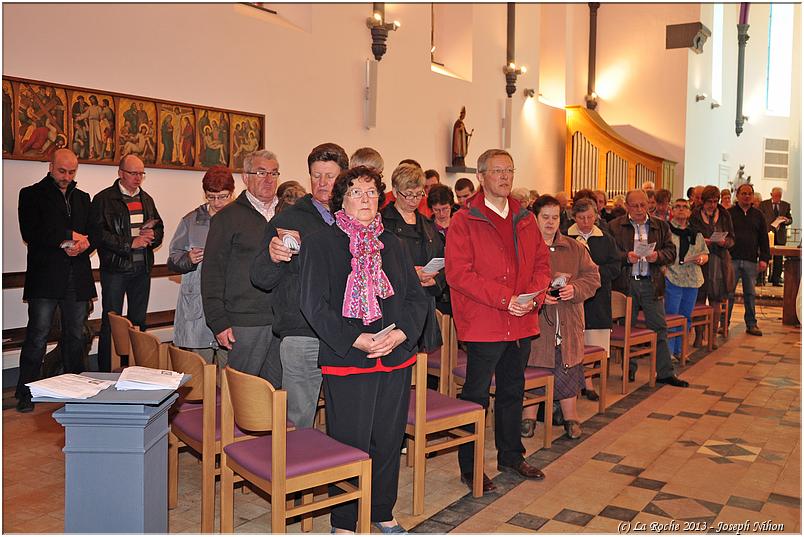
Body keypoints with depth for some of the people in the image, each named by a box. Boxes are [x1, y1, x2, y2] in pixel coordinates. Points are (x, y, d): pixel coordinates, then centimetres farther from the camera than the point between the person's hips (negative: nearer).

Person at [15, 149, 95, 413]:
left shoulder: (82, 198, 19)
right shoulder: (32, 195, 4)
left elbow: (93, 233, 17)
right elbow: (31, 233, -8)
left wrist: (83, 244, -6)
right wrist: (69, 237, -9)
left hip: (77, 278, 4)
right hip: (45, 276, -4)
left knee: (75, 335, 9)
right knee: (38, 336, -4)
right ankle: (26, 394, 5)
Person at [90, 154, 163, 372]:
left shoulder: (146, 199, 14)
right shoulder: (103, 199, -5)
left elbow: (159, 228, 17)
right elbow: (97, 234, -14)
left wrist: (152, 236, -6)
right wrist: (130, 243, -18)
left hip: (142, 268, 6)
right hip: (115, 267, -6)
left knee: (138, 321, 12)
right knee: (111, 322, 0)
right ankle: (105, 370, 7)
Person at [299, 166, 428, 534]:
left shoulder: (392, 244, 13)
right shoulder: (320, 243, -2)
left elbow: (417, 296, 9)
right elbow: (314, 304, -10)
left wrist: (401, 334, -9)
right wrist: (356, 340, -18)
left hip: (396, 358, 5)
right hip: (346, 362, -5)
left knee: (389, 441, 14)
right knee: (350, 444, 2)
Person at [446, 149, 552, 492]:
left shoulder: (526, 220, 11)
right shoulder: (464, 220, -8)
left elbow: (542, 263, 13)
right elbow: (458, 272, -15)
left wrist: (534, 295, -8)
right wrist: (504, 299, -20)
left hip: (522, 322, 6)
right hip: (483, 323, -6)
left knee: (513, 392, 19)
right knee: (476, 396, 4)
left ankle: (511, 456, 36)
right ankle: (470, 469, 16)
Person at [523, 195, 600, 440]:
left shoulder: (575, 248, 12)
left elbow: (592, 276, 7)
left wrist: (575, 289, -12)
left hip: (568, 325, 3)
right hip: (534, 321, -3)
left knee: (568, 371, 6)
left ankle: (571, 418, 21)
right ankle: (528, 417, 18)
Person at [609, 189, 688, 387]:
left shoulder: (660, 226, 10)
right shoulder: (614, 226, 2)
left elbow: (671, 251, 5)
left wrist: (658, 256, -15)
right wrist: (626, 257, -19)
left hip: (651, 283, 2)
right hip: (625, 283, -1)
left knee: (659, 327, 2)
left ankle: (665, 373, 11)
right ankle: (629, 369, 22)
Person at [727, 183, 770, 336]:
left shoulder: (758, 215, 12)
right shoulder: (729, 213, 4)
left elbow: (764, 239, 12)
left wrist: (764, 259, 4)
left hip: (751, 261, 3)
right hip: (732, 259, -3)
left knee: (750, 294, 7)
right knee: (728, 293, -2)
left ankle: (751, 324, 15)